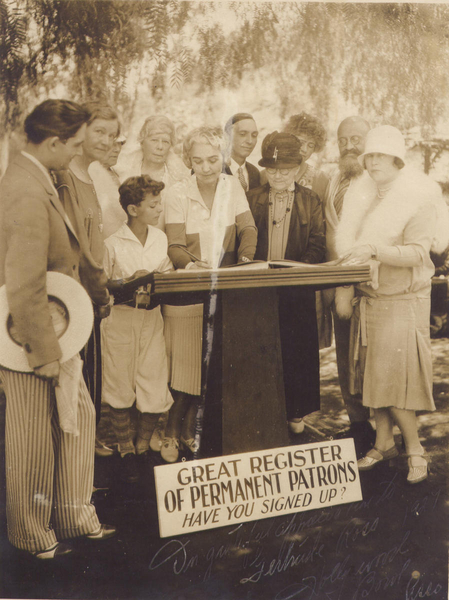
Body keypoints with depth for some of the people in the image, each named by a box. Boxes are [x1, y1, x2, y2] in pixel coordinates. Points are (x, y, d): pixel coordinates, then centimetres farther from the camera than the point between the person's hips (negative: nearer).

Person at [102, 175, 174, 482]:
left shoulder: (161, 238, 7)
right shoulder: (113, 244, -8)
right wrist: (129, 281, -17)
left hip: (152, 317, 4)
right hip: (121, 318, -3)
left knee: (155, 387, 1)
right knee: (120, 388, 4)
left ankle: (143, 447, 24)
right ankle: (126, 451, 22)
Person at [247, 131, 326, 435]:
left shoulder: (311, 201, 6)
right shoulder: (252, 198, 8)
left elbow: (317, 245, 0)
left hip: (298, 288, 0)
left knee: (297, 350, 5)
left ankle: (296, 413, 20)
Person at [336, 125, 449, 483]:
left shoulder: (419, 199, -8)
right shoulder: (363, 198, 10)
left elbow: (417, 253, -18)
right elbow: (349, 245, 14)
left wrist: (375, 248, -30)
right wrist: (354, 258, -8)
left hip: (404, 301, -6)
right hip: (368, 297, 6)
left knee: (396, 374, -7)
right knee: (373, 372, 7)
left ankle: (415, 448, 8)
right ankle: (384, 443, 19)